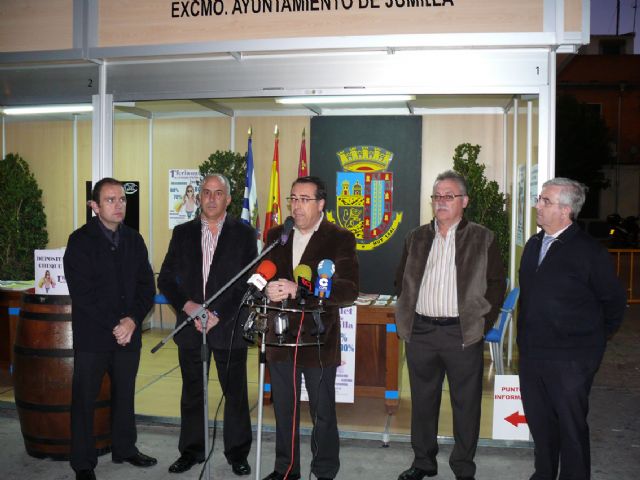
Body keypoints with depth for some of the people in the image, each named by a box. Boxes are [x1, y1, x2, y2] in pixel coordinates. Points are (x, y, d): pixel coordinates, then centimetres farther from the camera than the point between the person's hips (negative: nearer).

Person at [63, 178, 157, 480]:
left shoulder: (134, 240, 8)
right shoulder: (80, 241, -7)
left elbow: (147, 287, 5)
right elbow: (82, 294, -13)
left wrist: (132, 320, -10)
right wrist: (114, 326, -15)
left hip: (128, 333, 5)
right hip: (92, 335, -4)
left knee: (125, 394, 15)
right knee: (84, 399, 4)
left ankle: (124, 449, 31)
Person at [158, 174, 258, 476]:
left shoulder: (244, 233, -1)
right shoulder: (182, 233, 7)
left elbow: (250, 282, -6)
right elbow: (165, 279, 6)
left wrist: (218, 314, -13)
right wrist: (188, 306, -10)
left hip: (229, 326, -2)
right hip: (190, 326, 3)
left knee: (235, 392, 6)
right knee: (192, 392, 12)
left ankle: (237, 453, 21)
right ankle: (191, 451, 27)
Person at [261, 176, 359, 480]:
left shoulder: (340, 239, -8)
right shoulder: (276, 236, 8)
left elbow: (349, 291, -18)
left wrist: (298, 290, -28)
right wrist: (268, 289, -16)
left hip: (318, 340, -4)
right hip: (280, 337, 4)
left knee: (323, 413, 9)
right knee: (283, 410, 17)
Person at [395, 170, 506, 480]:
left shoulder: (482, 239, 1)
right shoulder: (416, 239, 11)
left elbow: (497, 283, 1)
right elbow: (402, 281, 16)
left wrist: (483, 323, -5)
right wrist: (407, 319, 8)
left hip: (463, 333, -3)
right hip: (420, 332, 3)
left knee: (466, 404, 5)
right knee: (422, 401, 13)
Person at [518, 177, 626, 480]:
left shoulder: (589, 251, -14)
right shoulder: (534, 245, 8)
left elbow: (613, 301, -6)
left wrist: (594, 339, 3)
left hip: (570, 360, -7)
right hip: (531, 353, 7)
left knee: (571, 426, 6)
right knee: (539, 421, 18)